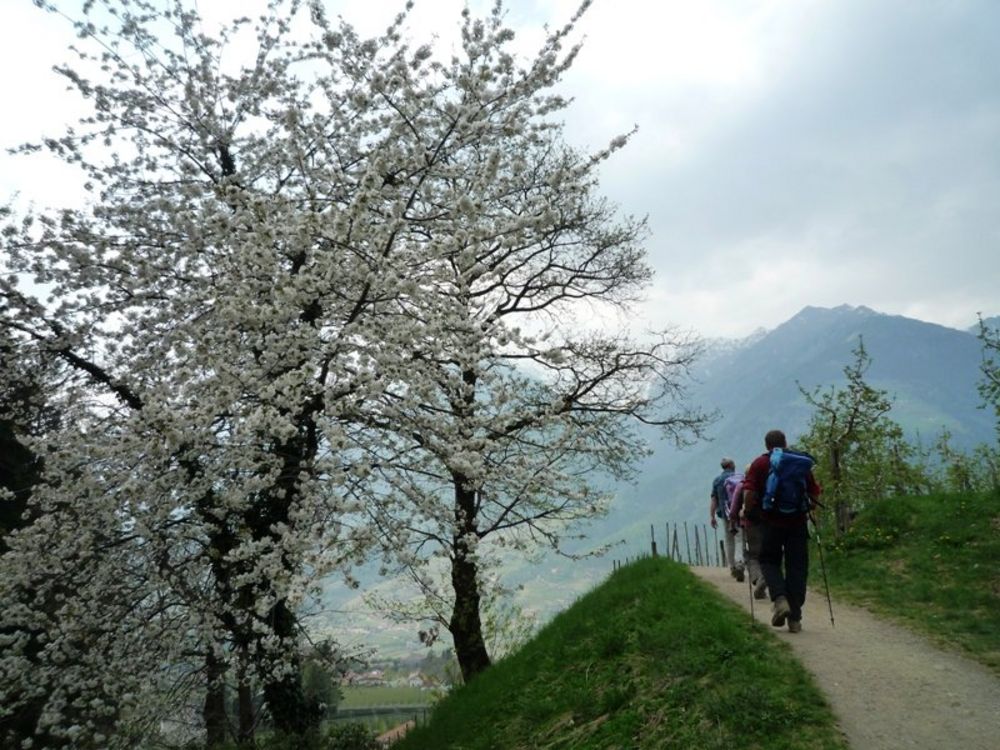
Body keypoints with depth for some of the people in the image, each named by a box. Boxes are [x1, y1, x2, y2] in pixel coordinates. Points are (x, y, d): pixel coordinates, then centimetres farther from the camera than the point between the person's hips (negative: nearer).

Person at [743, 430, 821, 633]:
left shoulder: (760, 463, 2)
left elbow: (749, 492, -8)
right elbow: (815, 493, 9)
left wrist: (747, 512, 6)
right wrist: (809, 508, 26)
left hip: (770, 522, -2)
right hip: (797, 522, 2)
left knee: (769, 561, 13)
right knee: (797, 567, 7)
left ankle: (779, 599, -12)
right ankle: (794, 618, 6)